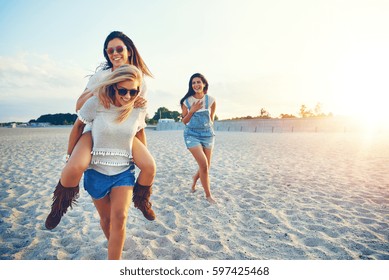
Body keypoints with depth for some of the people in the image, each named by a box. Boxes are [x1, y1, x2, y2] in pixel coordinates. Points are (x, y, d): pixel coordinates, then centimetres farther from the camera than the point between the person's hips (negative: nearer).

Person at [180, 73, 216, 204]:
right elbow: (184, 121, 1)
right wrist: (192, 110, -13)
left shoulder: (211, 100, -2)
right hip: (192, 134, -2)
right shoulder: (187, 101, -4)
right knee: (204, 164, -13)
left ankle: (195, 177, 42)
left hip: (207, 134, 2)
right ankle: (208, 194, 5)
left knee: (206, 166, 6)